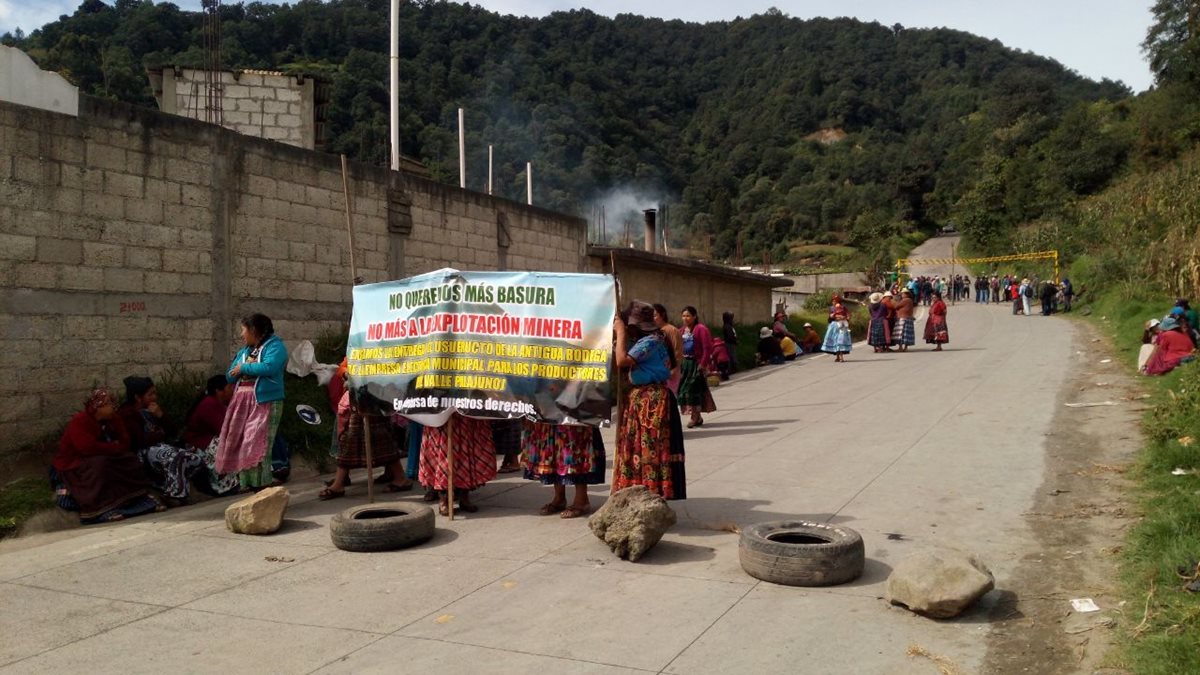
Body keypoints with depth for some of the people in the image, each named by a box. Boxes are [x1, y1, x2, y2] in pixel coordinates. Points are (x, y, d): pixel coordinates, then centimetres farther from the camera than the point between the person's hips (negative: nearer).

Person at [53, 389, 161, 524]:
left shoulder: (113, 419, 2)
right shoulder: (79, 422, -20)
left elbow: (124, 443, -1)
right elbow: (89, 448, -32)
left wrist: (109, 448, -20)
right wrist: (113, 447, -19)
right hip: (74, 465, -7)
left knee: (130, 460, -13)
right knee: (99, 465, -35)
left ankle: (140, 499, -19)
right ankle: (99, 510, -41)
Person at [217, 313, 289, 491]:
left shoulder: (274, 345, -4)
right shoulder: (245, 350, 20)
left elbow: (269, 367, -22)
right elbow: (230, 375, 19)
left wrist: (244, 368, -9)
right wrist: (236, 372, -4)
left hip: (265, 402, -8)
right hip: (242, 402, 8)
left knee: (257, 443, -14)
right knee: (238, 442, 6)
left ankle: (262, 484, -11)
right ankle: (246, 483, 12)